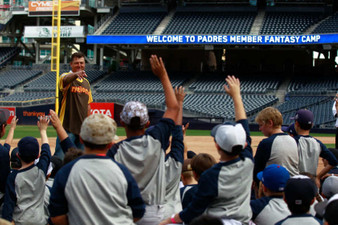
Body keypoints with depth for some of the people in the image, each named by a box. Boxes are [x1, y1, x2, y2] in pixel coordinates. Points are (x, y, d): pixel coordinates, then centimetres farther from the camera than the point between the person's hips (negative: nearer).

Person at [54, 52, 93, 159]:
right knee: (60, 158, -10)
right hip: (67, 127, -6)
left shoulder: (86, 82, 16)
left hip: (83, 127, 7)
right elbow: (65, 80, -32)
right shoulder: (66, 76, -5)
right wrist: (76, 74, -53)